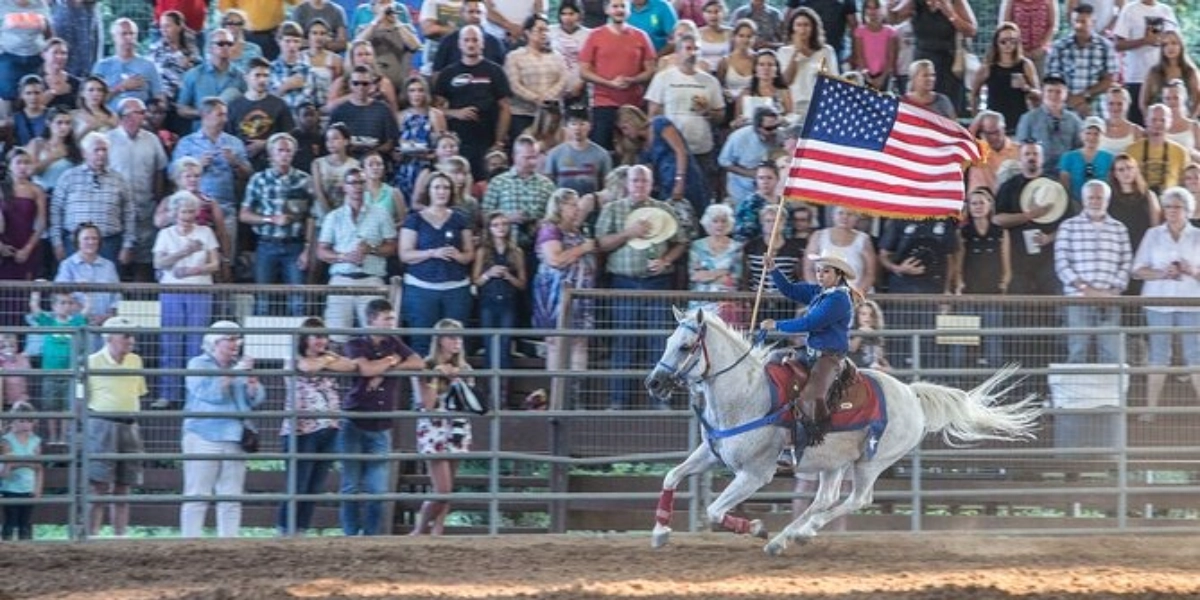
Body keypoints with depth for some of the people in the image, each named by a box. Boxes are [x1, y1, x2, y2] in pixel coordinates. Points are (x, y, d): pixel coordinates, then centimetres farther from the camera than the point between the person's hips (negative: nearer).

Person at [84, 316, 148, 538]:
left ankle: (120, 535, 12)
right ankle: (92, 535, -6)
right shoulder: (93, 362, -5)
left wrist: (135, 425, 14)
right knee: (100, 486, -8)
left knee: (123, 488, 8)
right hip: (102, 425, -6)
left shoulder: (135, 361, 12)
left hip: (129, 426, 6)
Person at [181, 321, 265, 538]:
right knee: (197, 495, -6)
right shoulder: (198, 365, 0)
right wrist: (233, 373, -16)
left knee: (232, 496, 4)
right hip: (204, 437, -5)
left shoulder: (238, 366, 15)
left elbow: (255, 399, 11)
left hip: (234, 439, 5)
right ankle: (190, 541, -6)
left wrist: (251, 379, -7)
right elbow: (210, 392, -16)